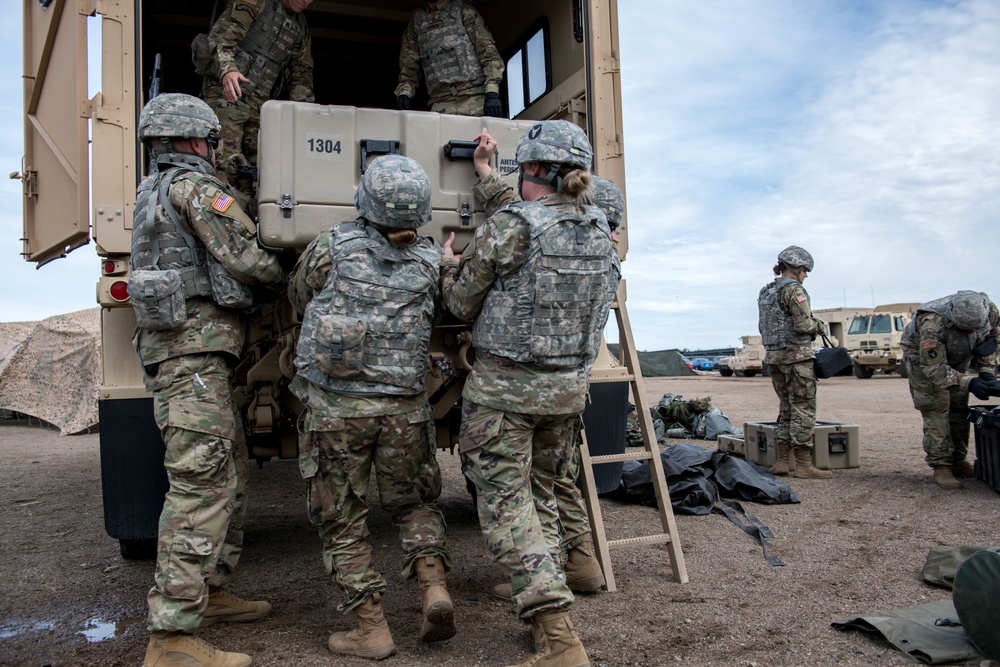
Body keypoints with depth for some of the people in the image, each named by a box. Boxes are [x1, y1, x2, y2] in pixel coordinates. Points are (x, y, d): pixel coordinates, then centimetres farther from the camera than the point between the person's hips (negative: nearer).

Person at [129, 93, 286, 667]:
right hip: (193, 353, -10)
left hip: (196, 355, 10)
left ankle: (211, 592, 27)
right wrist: (285, 270, 7)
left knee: (231, 475, 17)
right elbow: (248, 259, -11)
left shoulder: (155, 193, 24)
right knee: (201, 487, -12)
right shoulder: (192, 184, -7)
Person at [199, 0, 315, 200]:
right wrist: (227, 69, -29)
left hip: (260, 104, 7)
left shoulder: (301, 28, 19)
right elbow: (221, 36, -10)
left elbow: (301, 73, 18)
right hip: (227, 94, -6)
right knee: (225, 163, -17)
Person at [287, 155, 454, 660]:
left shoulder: (332, 247, -5)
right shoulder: (432, 261, -1)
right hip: (405, 407, 2)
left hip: (334, 407, -2)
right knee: (414, 503, 22)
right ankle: (433, 586, 3)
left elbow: (298, 296, 10)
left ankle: (372, 629, 15)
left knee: (342, 520, 11)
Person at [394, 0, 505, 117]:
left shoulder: (464, 12, 8)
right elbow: (409, 63, 17)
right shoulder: (415, 22, 18)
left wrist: (492, 92, -15)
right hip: (441, 104, 3)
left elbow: (488, 49, 0)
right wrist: (404, 93, -3)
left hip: (474, 99, -2)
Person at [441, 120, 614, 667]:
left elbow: (463, 305, -5)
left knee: (505, 505, 0)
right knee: (540, 496, 21)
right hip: (568, 386, 7)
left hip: (505, 386, -6)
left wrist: (451, 267, 17)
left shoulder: (509, 226, -14)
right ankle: (537, 597, 31)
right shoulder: (600, 231, 4)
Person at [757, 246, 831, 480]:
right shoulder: (794, 289, -12)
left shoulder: (765, 292, 15)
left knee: (786, 408, 13)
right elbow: (803, 325, -18)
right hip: (796, 355, -8)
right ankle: (803, 464, -1)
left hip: (774, 355, 8)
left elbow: (762, 327, 16)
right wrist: (818, 325, 1)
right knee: (804, 410, -3)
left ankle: (782, 461, 13)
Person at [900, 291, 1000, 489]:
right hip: (924, 357, -6)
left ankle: (957, 461, 17)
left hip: (956, 357, 6)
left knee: (959, 409, 6)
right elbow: (934, 369, -39)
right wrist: (968, 383, -46)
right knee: (935, 409, -14)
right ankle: (940, 467, -11)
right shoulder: (933, 324, -44)